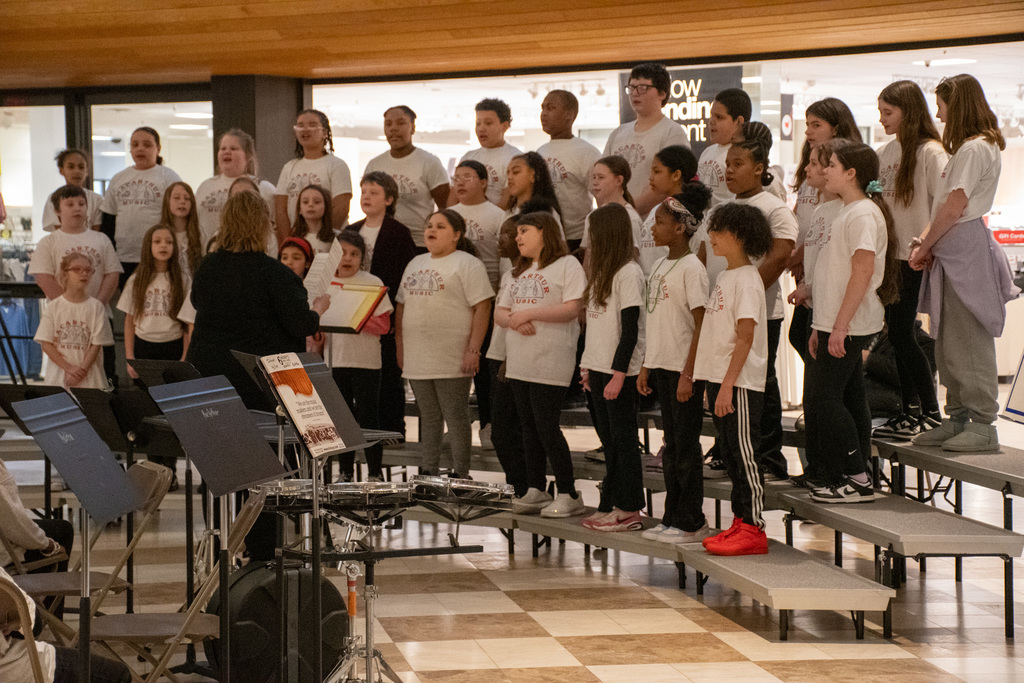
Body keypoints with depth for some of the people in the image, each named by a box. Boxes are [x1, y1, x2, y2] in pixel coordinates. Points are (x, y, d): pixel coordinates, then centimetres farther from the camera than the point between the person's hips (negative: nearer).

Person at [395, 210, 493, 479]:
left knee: (456, 417, -2)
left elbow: (482, 307, -12)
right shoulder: (415, 264, 17)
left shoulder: (467, 264, -5)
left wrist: (473, 349, -18)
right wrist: (400, 346, 13)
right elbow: (402, 305, 21)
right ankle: (427, 472, 19)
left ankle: (460, 474, 3)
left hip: (451, 361, -7)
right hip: (418, 360, 7)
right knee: (428, 417, 12)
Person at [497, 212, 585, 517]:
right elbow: (500, 312, 18)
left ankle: (568, 494, -3)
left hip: (549, 363, -8)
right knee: (529, 428, 9)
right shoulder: (521, 272, 22)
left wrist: (529, 313, -16)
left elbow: (572, 309, -15)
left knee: (547, 427, -10)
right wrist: (514, 319, -6)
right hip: (519, 363, 8)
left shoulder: (566, 265, -4)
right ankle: (535, 491, 14)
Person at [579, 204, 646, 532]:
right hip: (599, 368, 8)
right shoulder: (601, 271, 14)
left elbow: (630, 331, -16)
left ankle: (629, 511, 3)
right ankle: (610, 506, 16)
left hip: (620, 370, -8)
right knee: (608, 438, 11)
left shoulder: (628, 273, -13)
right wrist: (588, 366, 15)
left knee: (622, 437, -3)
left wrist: (618, 375, -18)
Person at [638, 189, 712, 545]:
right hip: (661, 366, 8)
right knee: (672, 445, 13)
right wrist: (646, 366, 16)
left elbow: (701, 325, -16)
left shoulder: (692, 268, -13)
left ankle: (691, 523, 4)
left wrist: (688, 374, -19)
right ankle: (672, 518, 19)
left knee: (686, 445, -3)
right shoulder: (659, 267, 12)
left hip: (684, 369, -8)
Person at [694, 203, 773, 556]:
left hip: (740, 383, -9)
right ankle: (740, 523, 19)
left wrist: (728, 384, -22)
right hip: (719, 378, 9)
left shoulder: (747, 279, -13)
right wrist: (714, 383, 17)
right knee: (730, 455, 12)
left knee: (744, 455, -6)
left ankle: (754, 530, -3)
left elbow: (745, 337, -19)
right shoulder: (723, 277, 14)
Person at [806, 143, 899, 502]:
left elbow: (863, 271, -23)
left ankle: (856, 479, -6)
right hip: (837, 325, 10)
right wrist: (821, 327, 21)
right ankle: (856, 479, 14)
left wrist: (840, 326, -25)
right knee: (848, 399, 10)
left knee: (822, 399, -9)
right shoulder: (849, 212, 17)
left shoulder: (863, 213, -15)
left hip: (848, 327, -10)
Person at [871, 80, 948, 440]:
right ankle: (909, 410, 17)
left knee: (902, 333, -8)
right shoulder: (885, 152, 12)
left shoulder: (930, 152, -11)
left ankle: (931, 413, 1)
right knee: (896, 334, 9)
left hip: (913, 258, -7)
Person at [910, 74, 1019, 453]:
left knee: (968, 342, -8)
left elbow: (954, 208, -17)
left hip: (966, 250, -10)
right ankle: (958, 418, 18)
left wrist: (925, 246, -7)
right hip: (950, 252, 10)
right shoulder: (966, 148, 20)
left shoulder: (975, 148, -12)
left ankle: (983, 425, -5)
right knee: (948, 342, 12)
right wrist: (926, 241, 3)